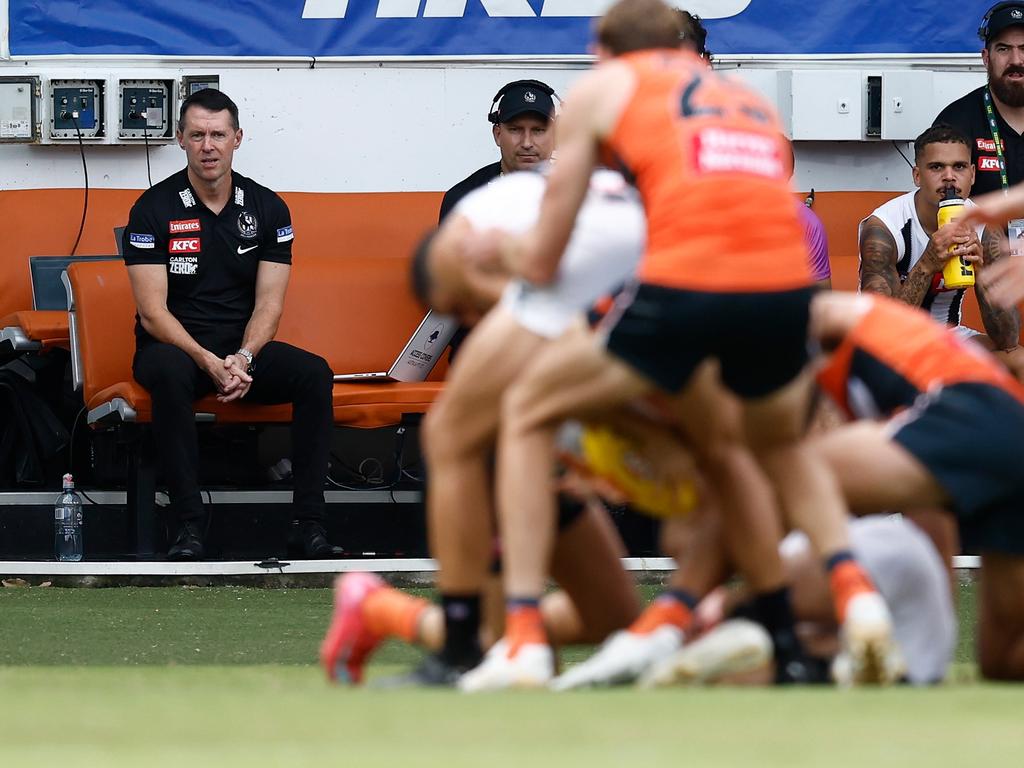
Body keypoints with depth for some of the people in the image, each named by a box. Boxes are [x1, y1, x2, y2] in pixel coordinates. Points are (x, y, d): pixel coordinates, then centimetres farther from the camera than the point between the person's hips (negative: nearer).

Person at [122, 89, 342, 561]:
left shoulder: (266, 209, 4)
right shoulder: (154, 210, -6)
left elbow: (269, 304, 0)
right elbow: (153, 312, -11)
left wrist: (243, 359, -21)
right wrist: (208, 362, -26)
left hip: (244, 349, 3)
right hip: (174, 346, -3)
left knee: (314, 374, -26)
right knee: (171, 373, -39)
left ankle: (310, 526, -26)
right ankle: (189, 526, -36)